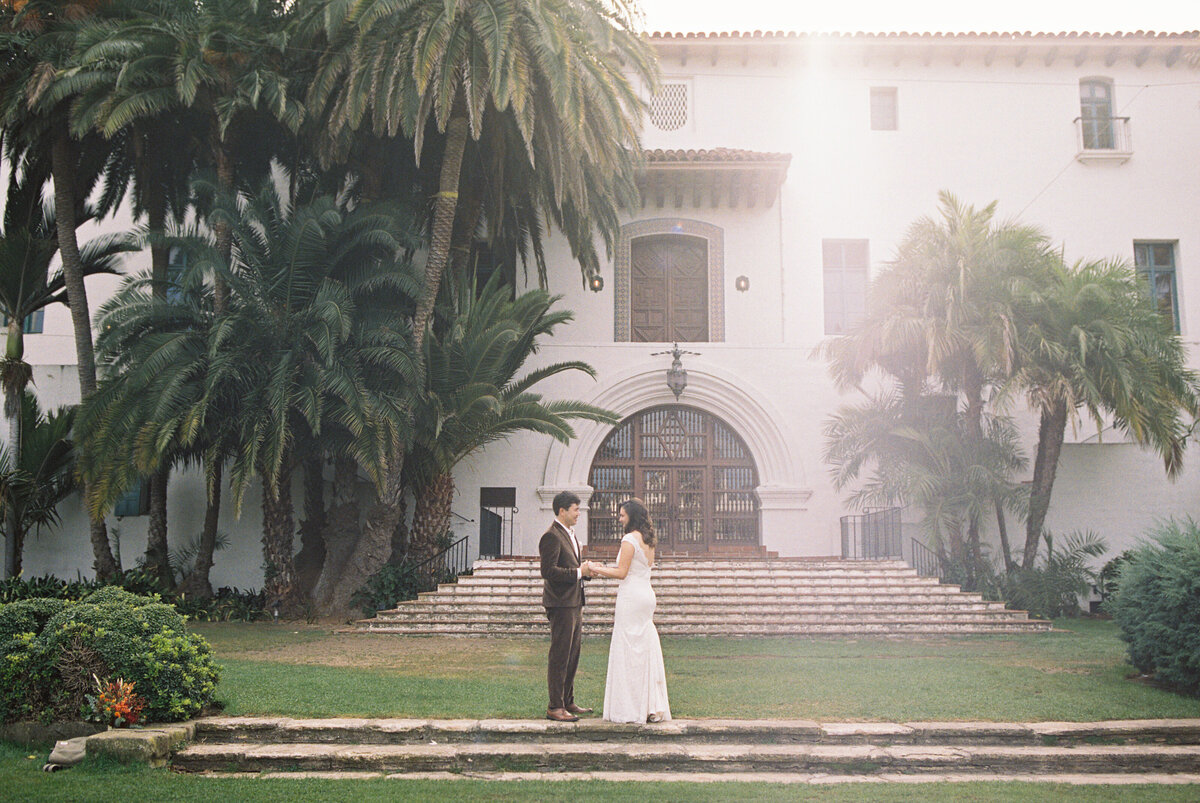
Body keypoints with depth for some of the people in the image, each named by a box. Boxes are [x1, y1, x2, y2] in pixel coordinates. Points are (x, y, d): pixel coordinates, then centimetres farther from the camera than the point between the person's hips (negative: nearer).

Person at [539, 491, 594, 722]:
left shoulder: (570, 533, 18)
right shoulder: (552, 536, -14)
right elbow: (548, 571, -22)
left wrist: (585, 570, 7)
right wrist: (579, 572, -19)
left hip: (574, 603, 10)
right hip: (561, 604, -10)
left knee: (572, 654, 14)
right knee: (559, 656, -6)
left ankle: (568, 702, 23)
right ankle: (555, 707, -1)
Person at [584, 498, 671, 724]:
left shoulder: (629, 539, -13)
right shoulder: (648, 540, 14)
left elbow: (622, 573, -14)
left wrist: (596, 569, -3)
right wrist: (604, 569, 19)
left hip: (631, 596, -9)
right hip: (646, 595, 9)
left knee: (629, 649, -3)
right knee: (646, 648, 10)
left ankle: (631, 708, 0)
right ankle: (652, 706, 12)